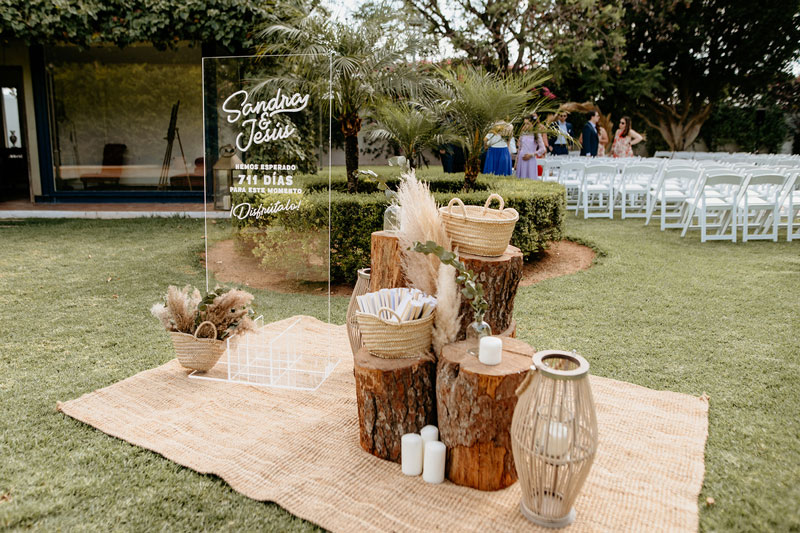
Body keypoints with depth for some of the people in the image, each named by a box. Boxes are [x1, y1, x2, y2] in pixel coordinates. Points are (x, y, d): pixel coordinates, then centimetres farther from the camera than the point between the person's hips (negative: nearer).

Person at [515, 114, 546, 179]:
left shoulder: (537, 135, -2)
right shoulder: (522, 134, 9)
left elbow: (542, 149, -5)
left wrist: (531, 155, -12)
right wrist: (516, 162, 12)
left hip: (530, 161, -3)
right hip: (521, 160, 3)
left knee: (530, 179, -5)